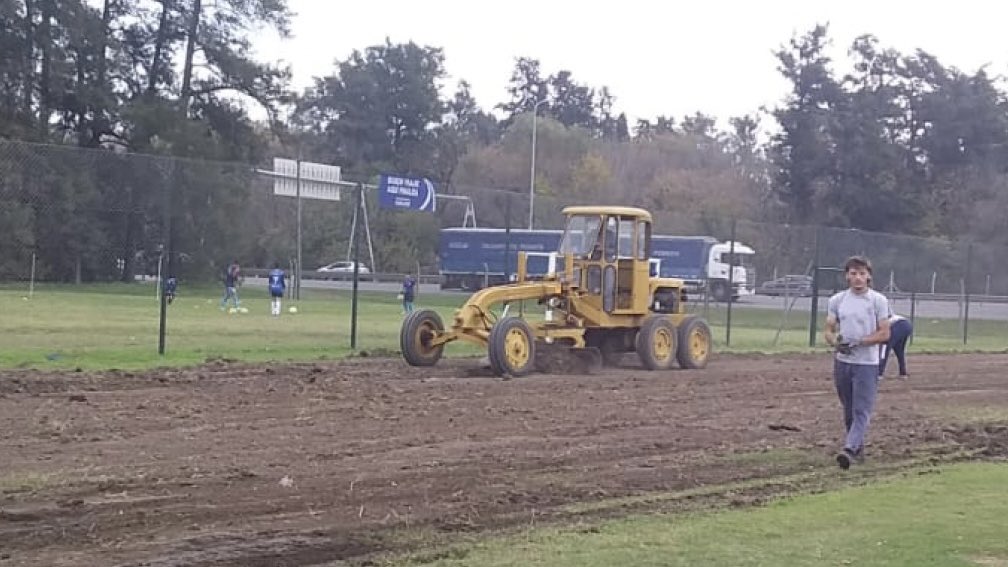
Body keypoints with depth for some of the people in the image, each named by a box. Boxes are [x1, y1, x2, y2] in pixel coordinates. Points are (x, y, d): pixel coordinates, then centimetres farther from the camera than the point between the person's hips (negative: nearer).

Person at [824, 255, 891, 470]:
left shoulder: (878, 300, -3)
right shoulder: (837, 300, 7)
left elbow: (884, 334, -6)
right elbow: (829, 330, 9)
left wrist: (857, 342, -17)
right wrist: (836, 343, -15)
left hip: (867, 364, -4)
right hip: (842, 362, 5)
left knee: (862, 411, -13)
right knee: (849, 410, 12)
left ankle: (849, 450, -24)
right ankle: (858, 447, 25)